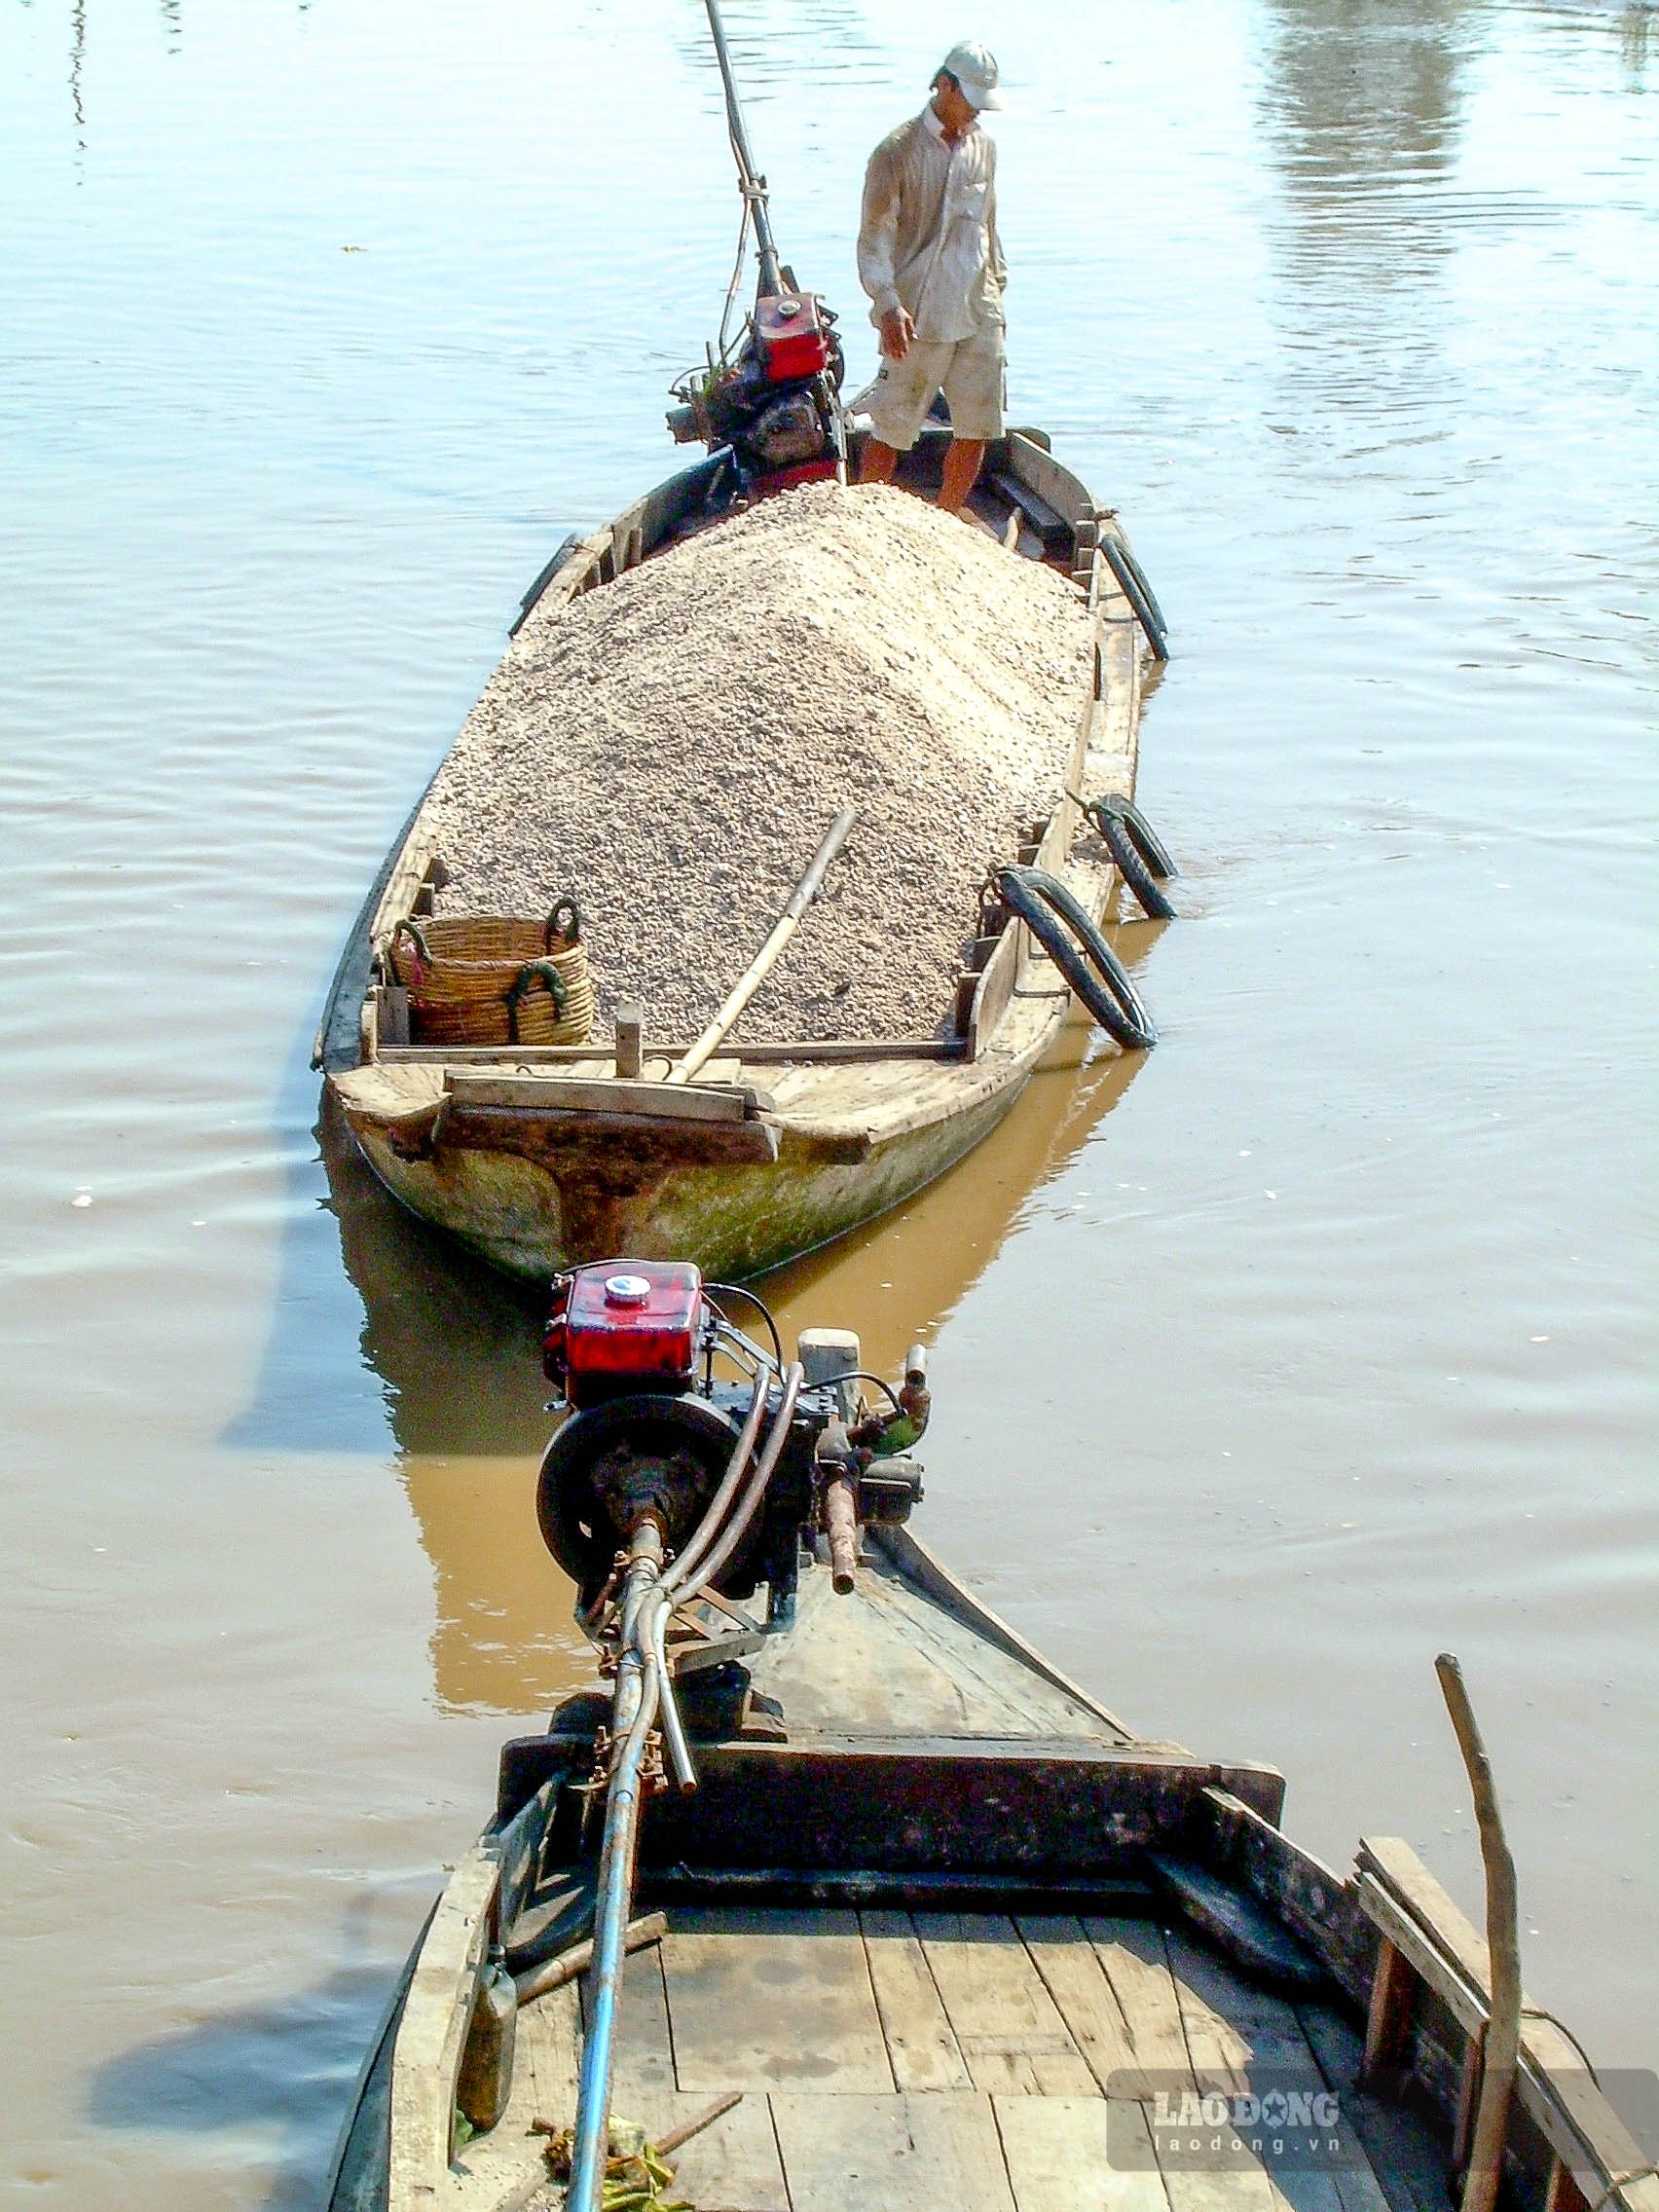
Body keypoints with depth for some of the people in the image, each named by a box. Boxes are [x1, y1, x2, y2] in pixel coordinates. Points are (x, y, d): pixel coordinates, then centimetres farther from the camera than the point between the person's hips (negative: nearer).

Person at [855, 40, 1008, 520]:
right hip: (918, 319, -6)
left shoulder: (983, 147, 11)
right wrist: (888, 303, -22)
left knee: (976, 429, 7)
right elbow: (874, 237, -10)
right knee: (891, 429, -3)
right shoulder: (898, 151, -8)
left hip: (978, 317, 6)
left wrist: (997, 287, 21)